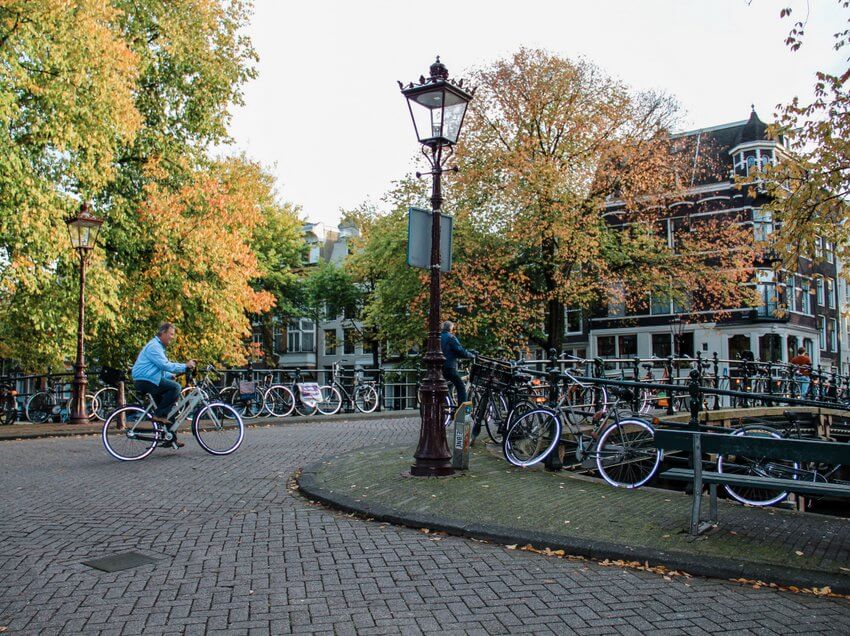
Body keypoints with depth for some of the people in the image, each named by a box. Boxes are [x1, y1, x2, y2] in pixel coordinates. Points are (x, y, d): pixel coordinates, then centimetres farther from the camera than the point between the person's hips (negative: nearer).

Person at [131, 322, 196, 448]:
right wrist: (185, 366, -19)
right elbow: (165, 365, -22)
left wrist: (172, 376, 15)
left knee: (168, 408, 9)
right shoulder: (154, 346, -13)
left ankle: (171, 438, 13)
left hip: (146, 381, 11)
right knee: (175, 387, -22)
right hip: (145, 380, -10)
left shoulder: (158, 346, 21)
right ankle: (158, 415, -15)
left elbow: (162, 368, 28)